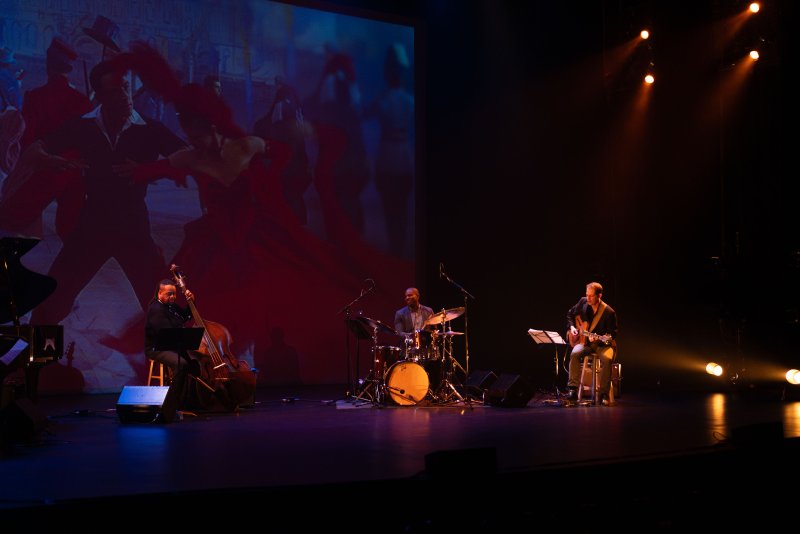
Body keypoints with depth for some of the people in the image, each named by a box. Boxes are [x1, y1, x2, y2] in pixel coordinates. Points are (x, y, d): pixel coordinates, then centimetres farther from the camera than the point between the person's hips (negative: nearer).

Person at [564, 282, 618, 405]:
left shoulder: (609, 312, -13)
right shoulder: (583, 302, 0)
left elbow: (612, 334, -9)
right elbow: (570, 314, 18)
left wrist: (597, 339, -24)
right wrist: (572, 327, 2)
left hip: (603, 344, -3)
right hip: (584, 342, 3)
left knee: (607, 358, -35)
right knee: (574, 354, -30)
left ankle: (604, 394, -24)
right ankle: (573, 389, -25)